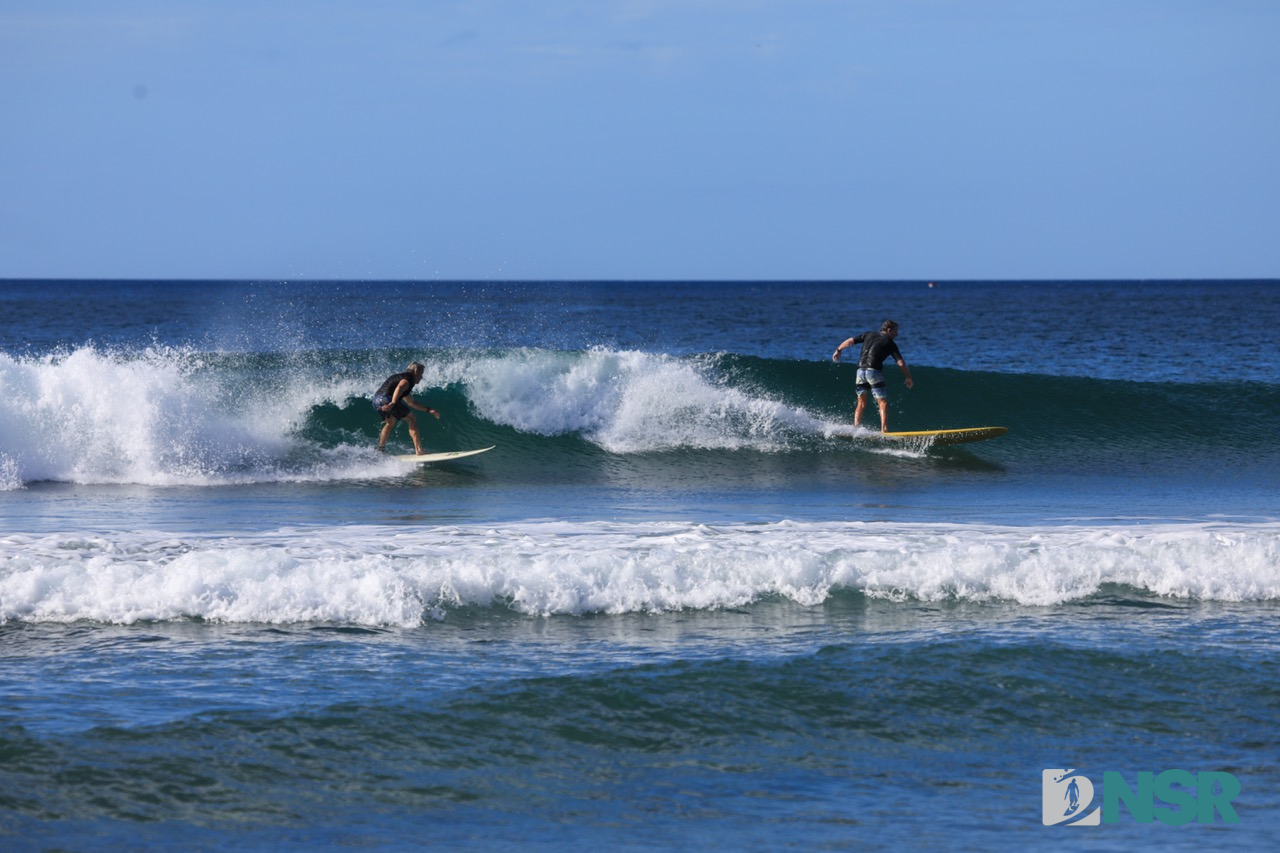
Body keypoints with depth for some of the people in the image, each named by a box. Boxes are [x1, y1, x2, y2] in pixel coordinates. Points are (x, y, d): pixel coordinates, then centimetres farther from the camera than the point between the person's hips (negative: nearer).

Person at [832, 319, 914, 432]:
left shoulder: (868, 335, 18)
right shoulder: (890, 344, 6)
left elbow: (850, 341, 14)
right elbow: (901, 363, 0)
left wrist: (838, 350, 28)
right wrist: (909, 378, 10)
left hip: (861, 371, 5)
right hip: (874, 371, -5)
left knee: (861, 404, 15)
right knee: (883, 403, -5)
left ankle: (855, 429, 5)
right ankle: (884, 430, -19)